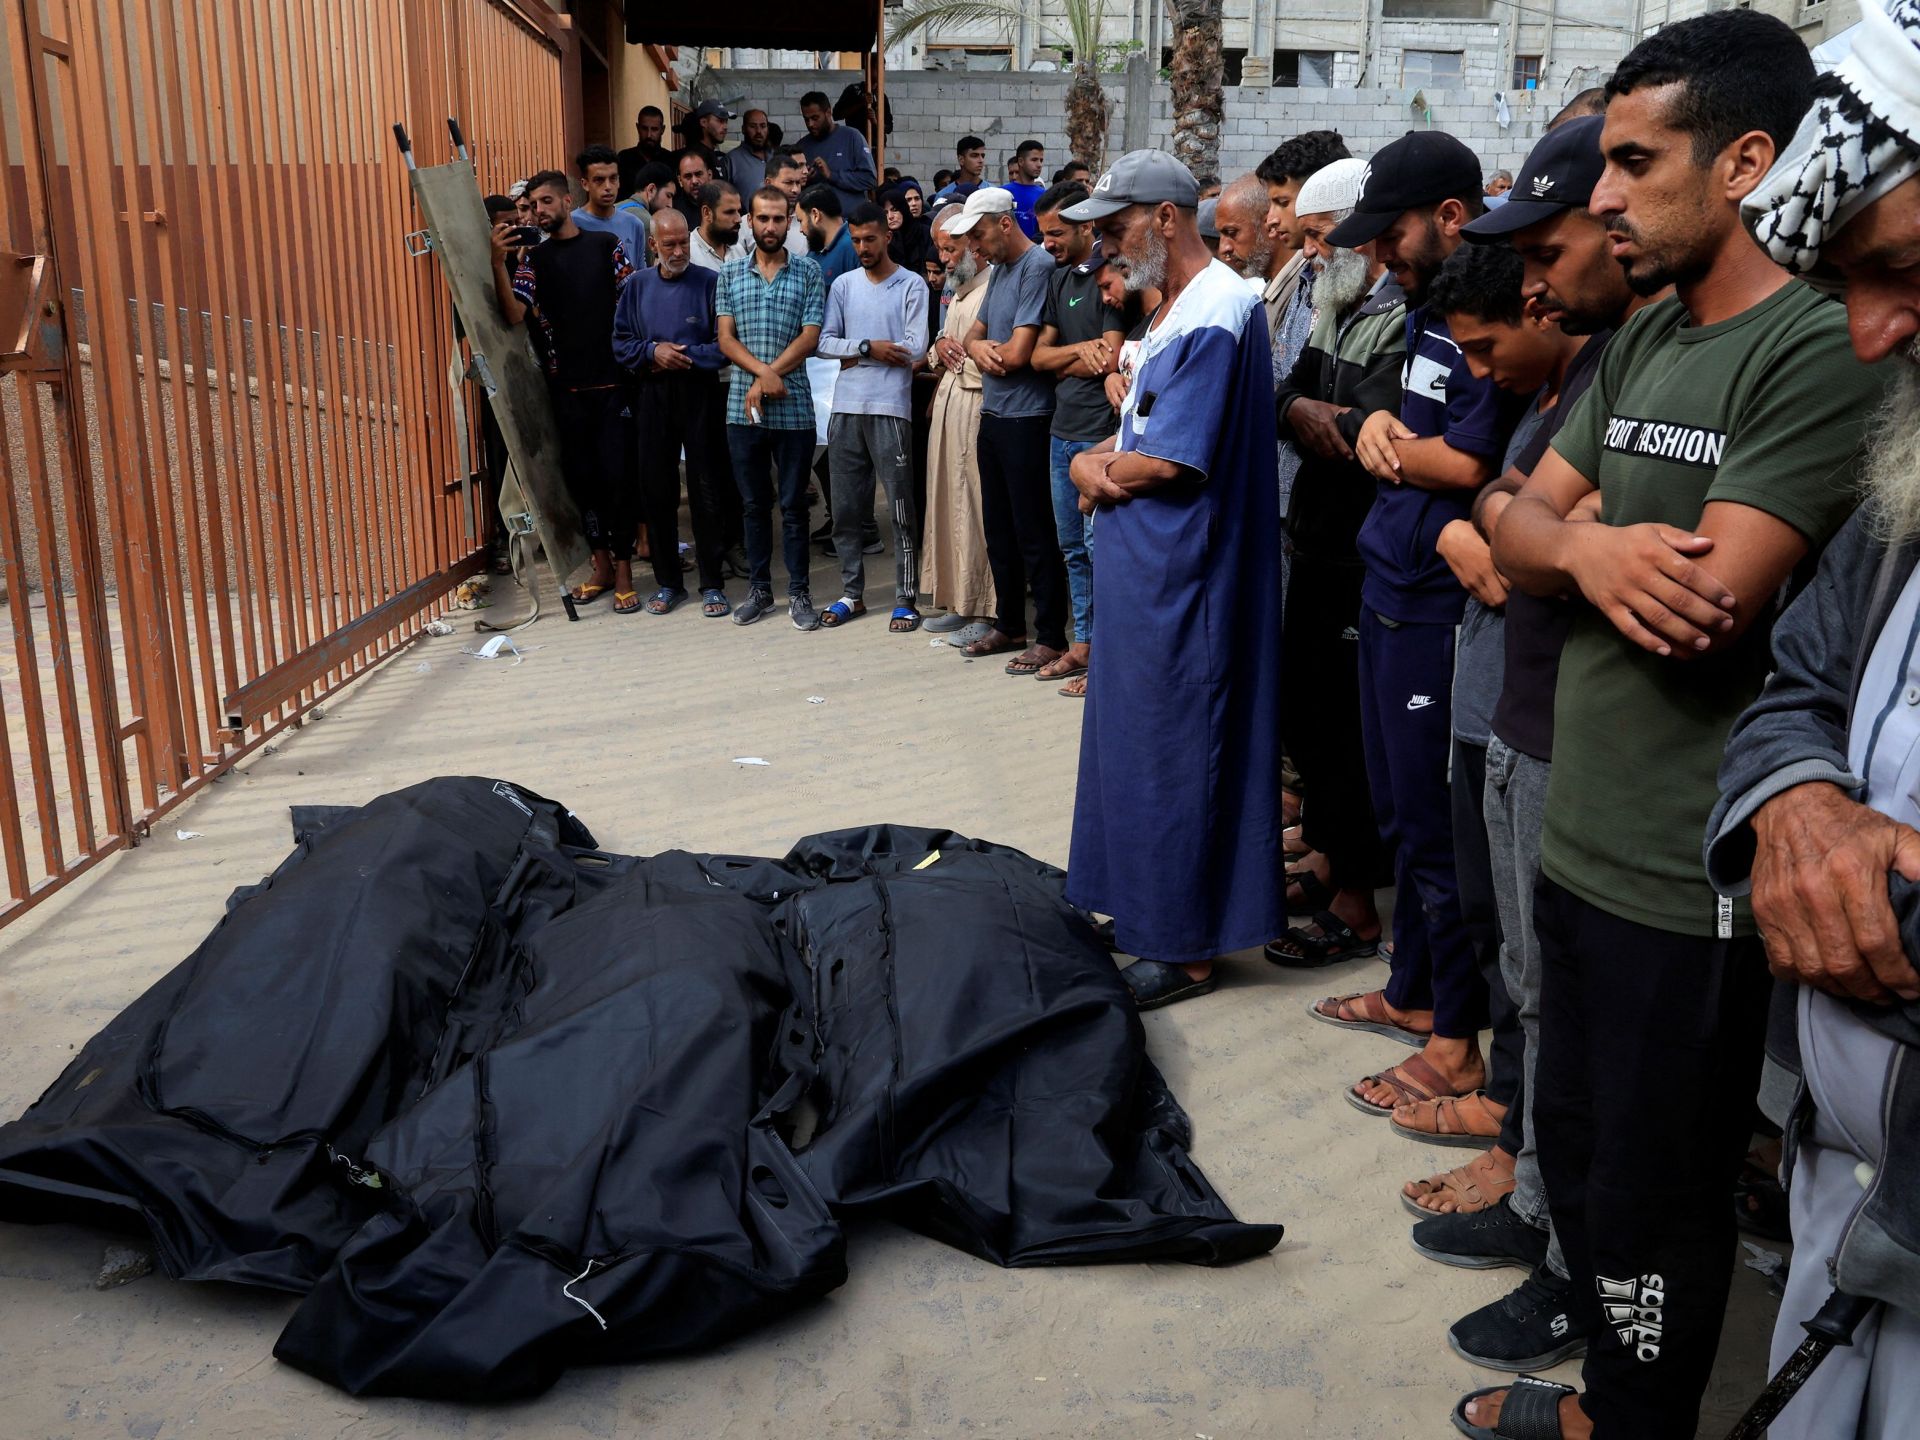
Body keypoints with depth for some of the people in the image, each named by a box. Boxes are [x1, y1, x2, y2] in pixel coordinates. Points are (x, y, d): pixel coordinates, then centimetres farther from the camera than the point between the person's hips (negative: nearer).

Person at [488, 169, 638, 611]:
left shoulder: (605, 244, 5)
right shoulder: (534, 258, 8)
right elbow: (515, 314, -6)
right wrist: (498, 264, -18)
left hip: (612, 379, -2)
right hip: (566, 386, 3)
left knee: (616, 474, -3)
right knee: (579, 475, 7)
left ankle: (623, 572, 4)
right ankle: (601, 563, 20)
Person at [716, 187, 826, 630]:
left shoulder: (808, 273, 2)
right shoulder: (730, 274, 8)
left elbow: (810, 338, -6)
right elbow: (726, 338, 2)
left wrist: (766, 379, -13)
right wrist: (763, 372, -15)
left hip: (794, 408, -2)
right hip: (742, 407, 2)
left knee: (793, 504, 3)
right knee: (753, 503, 10)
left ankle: (799, 592, 12)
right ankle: (759, 588, 20)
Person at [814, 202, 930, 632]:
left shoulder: (911, 286, 0)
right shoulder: (843, 285, 13)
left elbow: (912, 351, -9)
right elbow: (825, 342, 5)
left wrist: (856, 355, -4)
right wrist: (868, 346, -9)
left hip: (891, 408, -4)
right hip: (845, 408, 5)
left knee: (901, 508, -2)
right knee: (845, 508, 9)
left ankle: (906, 599, 5)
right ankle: (851, 593, 20)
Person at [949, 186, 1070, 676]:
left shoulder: (1038, 267, -14)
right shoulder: (999, 269, 14)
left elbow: (1018, 353, -20)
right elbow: (974, 333, 17)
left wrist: (990, 351, 1)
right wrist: (979, 347, -7)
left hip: (1027, 418, -9)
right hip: (993, 414, 9)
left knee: (1034, 534, -3)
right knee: (999, 529, 15)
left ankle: (1052, 637, 6)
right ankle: (1009, 625, 27)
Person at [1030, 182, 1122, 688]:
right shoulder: (1060, 278, 15)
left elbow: (1110, 359, -18)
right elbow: (1039, 355, 11)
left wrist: (1061, 363, 0)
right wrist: (1081, 349, -9)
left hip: (1099, 432, -8)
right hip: (1063, 431, 8)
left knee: (1099, 546, -3)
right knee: (1072, 546, 14)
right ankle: (1083, 641, 25)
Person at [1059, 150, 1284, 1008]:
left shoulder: (1216, 315, -16)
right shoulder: (1176, 309, 16)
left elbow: (1168, 462, -22)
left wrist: (1101, 467, -3)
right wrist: (1093, 461, -4)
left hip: (1178, 580, -10)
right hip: (1143, 574, 10)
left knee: (1171, 759, -2)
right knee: (1137, 745, 16)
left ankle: (1182, 952, 11)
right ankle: (1142, 914, 30)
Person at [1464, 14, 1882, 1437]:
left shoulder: (1823, 349, -16)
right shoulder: (1644, 339, 10)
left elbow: (1711, 601, -24)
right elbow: (1518, 521, 8)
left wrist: (1578, 541, -4)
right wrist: (1590, 549, -15)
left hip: (1686, 880, -8)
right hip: (1580, 839, 8)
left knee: (1650, 1208, 9)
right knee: (1576, 1151, 22)